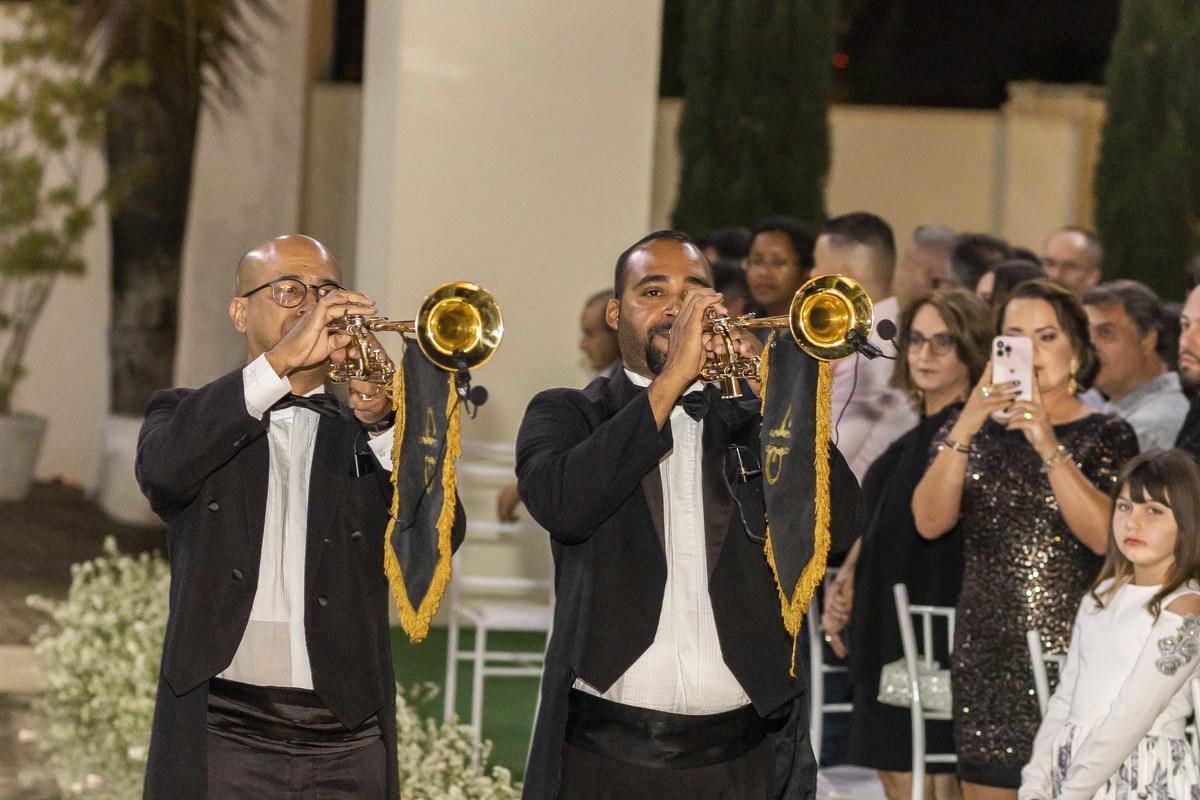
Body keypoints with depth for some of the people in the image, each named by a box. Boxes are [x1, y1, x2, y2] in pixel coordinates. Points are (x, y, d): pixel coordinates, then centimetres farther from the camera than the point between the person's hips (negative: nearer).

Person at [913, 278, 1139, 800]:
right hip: (988, 655, 3)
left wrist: (1049, 446, -23)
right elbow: (929, 522, -5)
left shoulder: (1106, 437, 2)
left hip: (1073, 653, -3)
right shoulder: (971, 431, 11)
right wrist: (965, 430, -16)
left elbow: (1104, 534, -16)